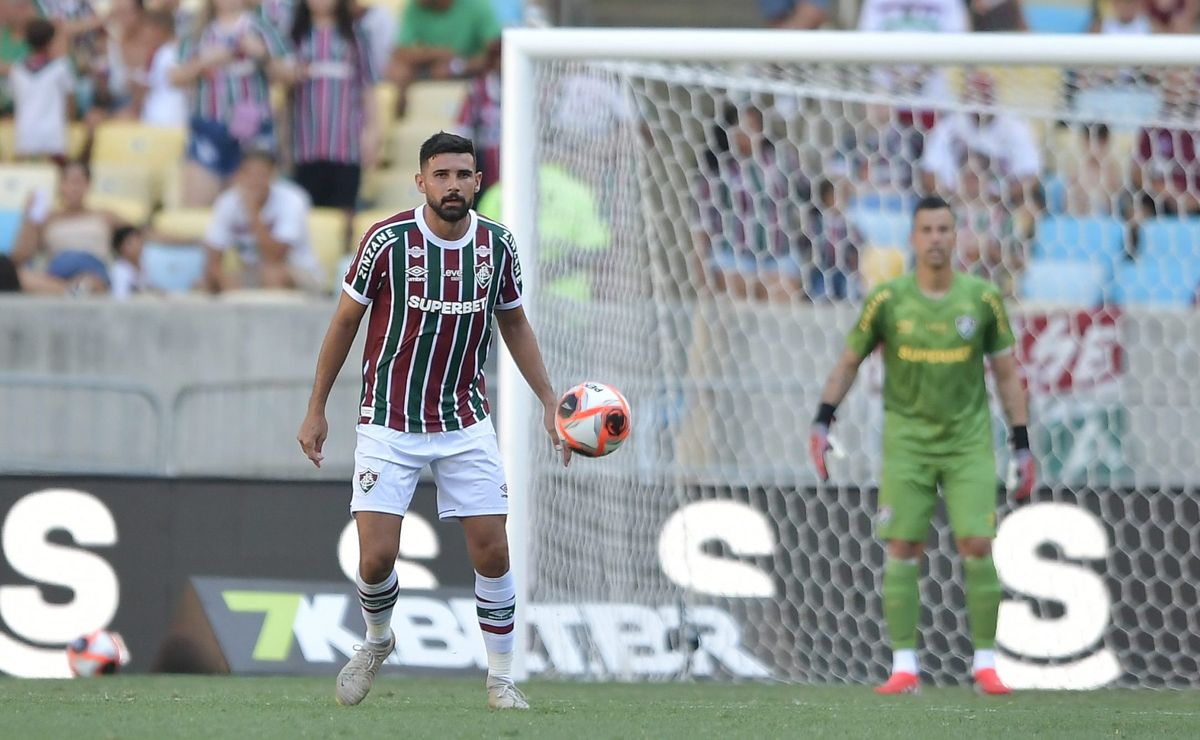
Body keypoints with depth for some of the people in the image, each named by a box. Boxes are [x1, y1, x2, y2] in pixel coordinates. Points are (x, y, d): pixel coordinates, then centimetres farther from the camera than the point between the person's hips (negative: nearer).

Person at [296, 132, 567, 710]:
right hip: (389, 423, -3)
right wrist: (316, 411, 1)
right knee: (378, 558, -10)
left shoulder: (497, 244, -3)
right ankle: (376, 641, 23)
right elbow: (345, 321, -2)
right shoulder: (387, 241, -13)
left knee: (493, 553, -4)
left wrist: (549, 400, 8)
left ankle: (501, 680, 12)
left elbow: (513, 322, 13)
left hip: (465, 424, 3)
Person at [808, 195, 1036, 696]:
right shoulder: (888, 301, -4)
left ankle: (985, 664, 0)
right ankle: (904, 667, 0)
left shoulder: (982, 299, -3)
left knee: (977, 546, -9)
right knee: (902, 550, -5)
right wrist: (822, 421, -2)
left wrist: (1022, 447, 3)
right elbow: (849, 362, 8)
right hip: (907, 442, 0)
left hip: (968, 442, 0)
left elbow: (1007, 374, 5)